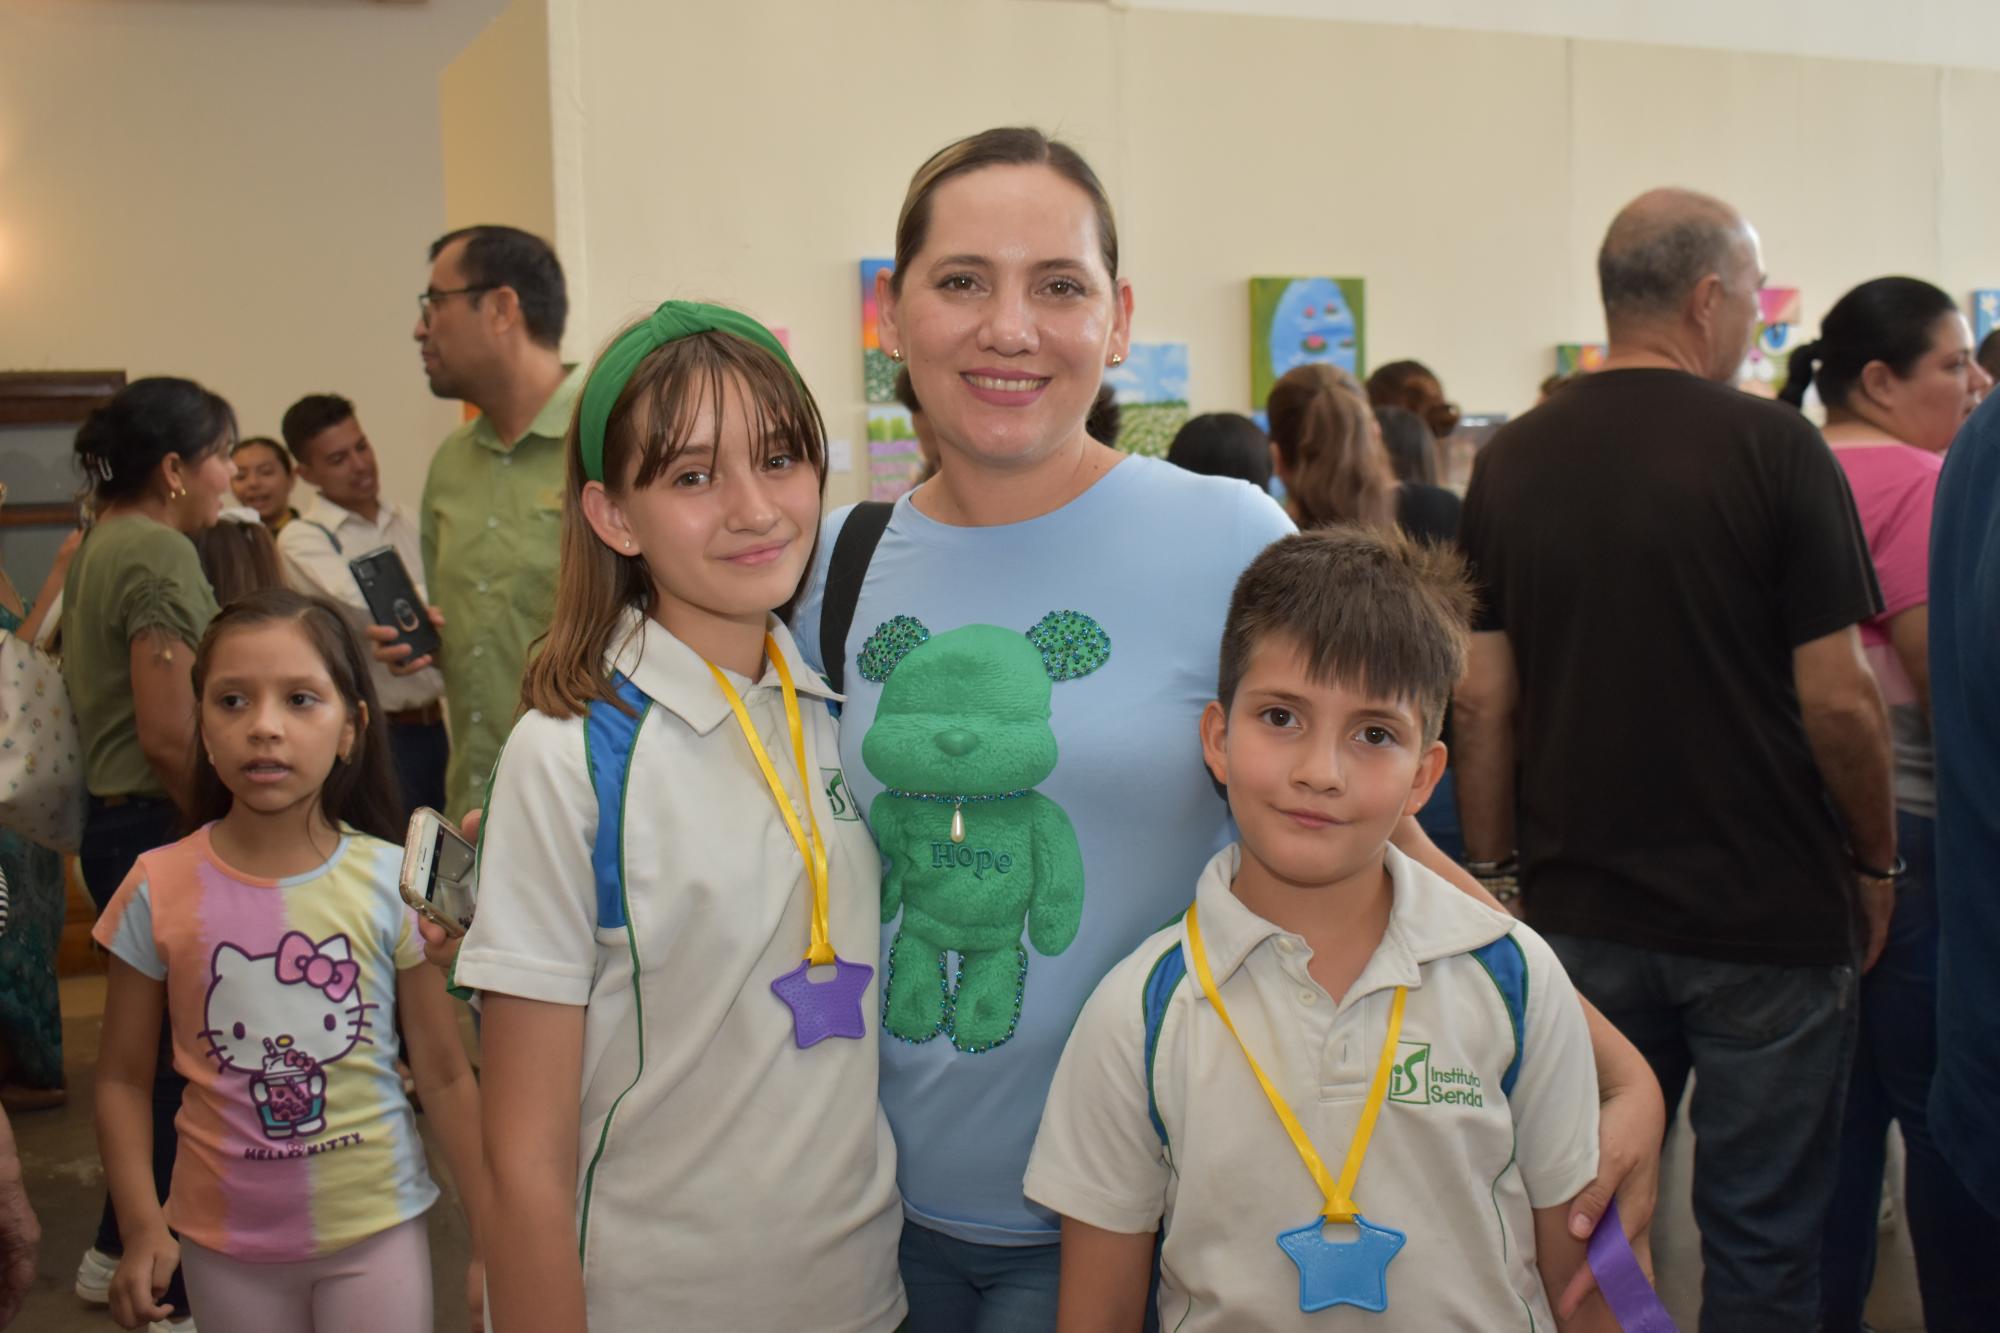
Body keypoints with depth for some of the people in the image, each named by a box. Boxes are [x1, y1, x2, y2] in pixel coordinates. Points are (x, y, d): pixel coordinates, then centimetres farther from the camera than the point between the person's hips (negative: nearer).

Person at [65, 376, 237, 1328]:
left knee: (166, 1048, 19)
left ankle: (121, 1255, 31)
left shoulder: (101, 545, 14)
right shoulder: (160, 553, -16)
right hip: (158, 830, -10)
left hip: (115, 822, 10)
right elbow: (168, 736, -22)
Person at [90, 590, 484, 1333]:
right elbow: (123, 1078, 2)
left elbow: (444, 1078, -4)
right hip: (226, 1240, 1)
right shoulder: (159, 891, -7)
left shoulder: (393, 883, -9)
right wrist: (141, 1228, -9)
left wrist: (490, 1243, -3)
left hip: (375, 1229, -1)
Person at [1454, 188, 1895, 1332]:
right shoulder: (1774, 447, -11)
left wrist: (1495, 871, 10)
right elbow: (1838, 698, -11)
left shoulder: (1511, 462, 1)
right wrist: (1877, 859, 4)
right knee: (1761, 1241, 10)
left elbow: (1481, 701, 1)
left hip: (1580, 912, 4)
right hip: (1768, 914, -3)